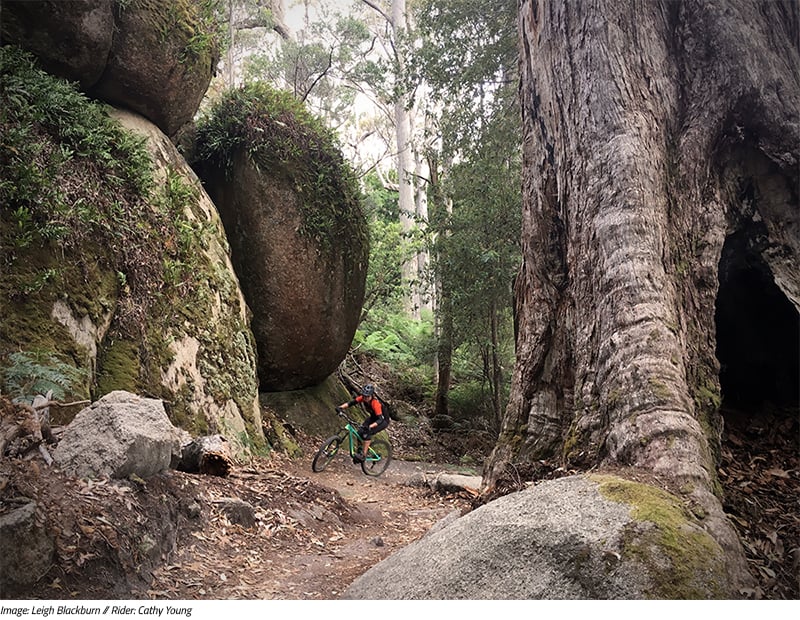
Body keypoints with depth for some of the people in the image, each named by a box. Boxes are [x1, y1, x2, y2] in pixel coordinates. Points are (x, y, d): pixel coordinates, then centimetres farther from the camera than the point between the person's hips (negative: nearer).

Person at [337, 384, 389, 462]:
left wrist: (370, 427, -59)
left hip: (383, 420, -7)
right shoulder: (363, 398, -19)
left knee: (367, 434, -27)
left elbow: (380, 420, -43)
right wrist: (340, 407, -37)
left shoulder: (375, 403, -37)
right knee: (360, 432, -11)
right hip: (373, 418, 7)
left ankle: (364, 455, -20)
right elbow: (351, 403, -20)